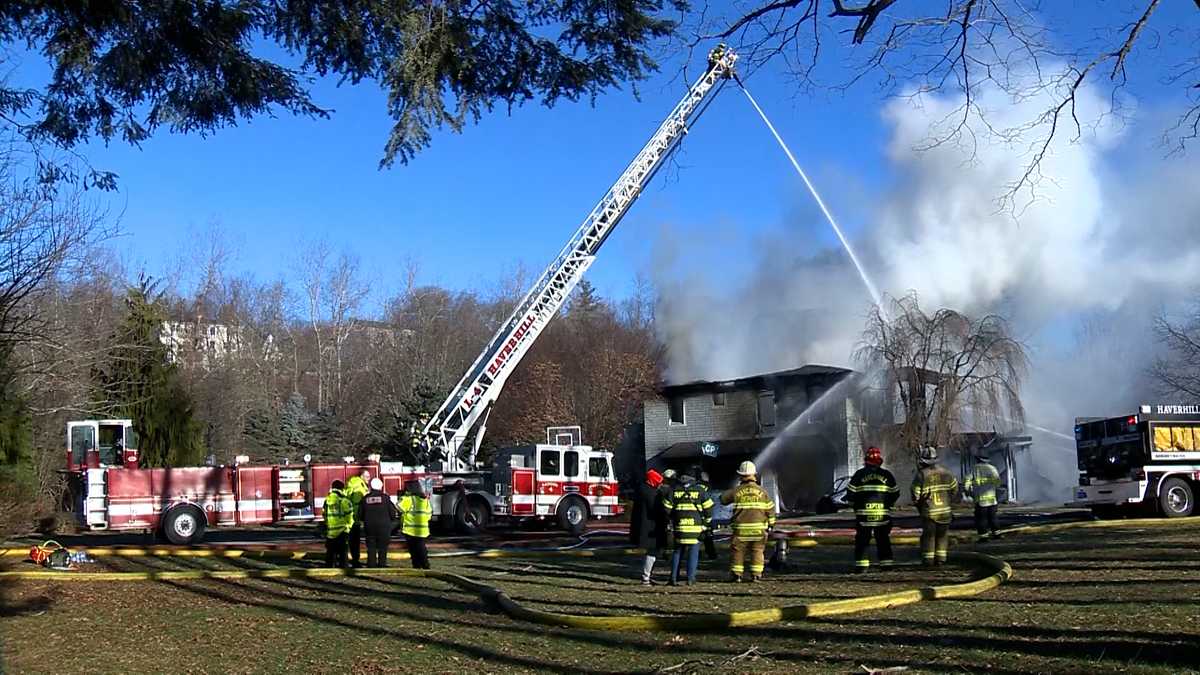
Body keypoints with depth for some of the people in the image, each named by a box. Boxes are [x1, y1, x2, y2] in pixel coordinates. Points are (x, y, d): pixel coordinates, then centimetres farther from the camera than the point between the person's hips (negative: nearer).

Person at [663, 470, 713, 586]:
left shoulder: (674, 490, 2)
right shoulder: (699, 491, 0)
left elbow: (666, 508, 1)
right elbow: (708, 507, 1)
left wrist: (672, 519, 17)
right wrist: (705, 521, 15)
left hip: (679, 526, 2)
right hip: (695, 527, -2)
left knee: (677, 552, 12)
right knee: (693, 553, 6)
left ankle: (674, 578, 9)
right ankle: (690, 579, 2)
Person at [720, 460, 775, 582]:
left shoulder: (736, 490, -4)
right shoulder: (761, 491, 1)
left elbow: (723, 498, 11)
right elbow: (770, 508, 5)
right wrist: (771, 523, 17)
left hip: (741, 528, -1)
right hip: (758, 526, 1)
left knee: (737, 550, 8)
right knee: (757, 551, 8)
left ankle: (736, 574, 8)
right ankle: (756, 575, 4)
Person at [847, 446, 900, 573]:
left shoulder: (859, 474, -2)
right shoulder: (887, 475, 3)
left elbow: (850, 493, 0)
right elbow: (895, 494, 8)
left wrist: (856, 503, 17)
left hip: (863, 513, -1)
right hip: (883, 514, 1)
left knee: (862, 539, 4)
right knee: (883, 539, 12)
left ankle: (861, 565, -2)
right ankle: (886, 563, 11)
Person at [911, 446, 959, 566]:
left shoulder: (921, 475, -12)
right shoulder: (944, 472, 1)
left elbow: (915, 495, -11)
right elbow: (955, 487, 11)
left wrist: (918, 505, 9)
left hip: (928, 511, -3)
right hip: (944, 510, 3)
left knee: (928, 535, 6)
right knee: (942, 535, 13)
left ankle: (928, 559, 6)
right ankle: (941, 558, 13)